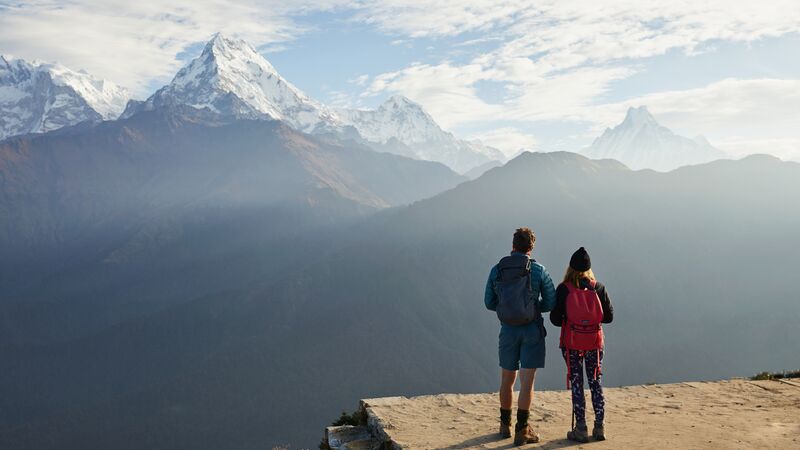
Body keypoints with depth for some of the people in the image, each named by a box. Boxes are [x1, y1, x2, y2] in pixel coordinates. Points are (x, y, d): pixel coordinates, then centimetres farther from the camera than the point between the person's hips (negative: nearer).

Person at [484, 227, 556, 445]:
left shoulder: (496, 270, 0)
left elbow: (489, 303, 5)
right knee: (527, 381, 0)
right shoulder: (538, 270, -6)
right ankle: (522, 430, 2)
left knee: (507, 380, 16)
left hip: (508, 330, 3)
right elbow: (551, 302, -3)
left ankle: (505, 425, 28)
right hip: (532, 329, -3)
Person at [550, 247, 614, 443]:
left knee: (576, 384, 6)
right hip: (595, 343, 2)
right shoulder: (598, 288, -4)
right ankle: (599, 427, 15)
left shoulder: (563, 289, -10)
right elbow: (609, 316, 1)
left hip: (572, 344, -2)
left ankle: (581, 428, 6)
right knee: (596, 383, 13)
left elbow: (555, 319, -9)